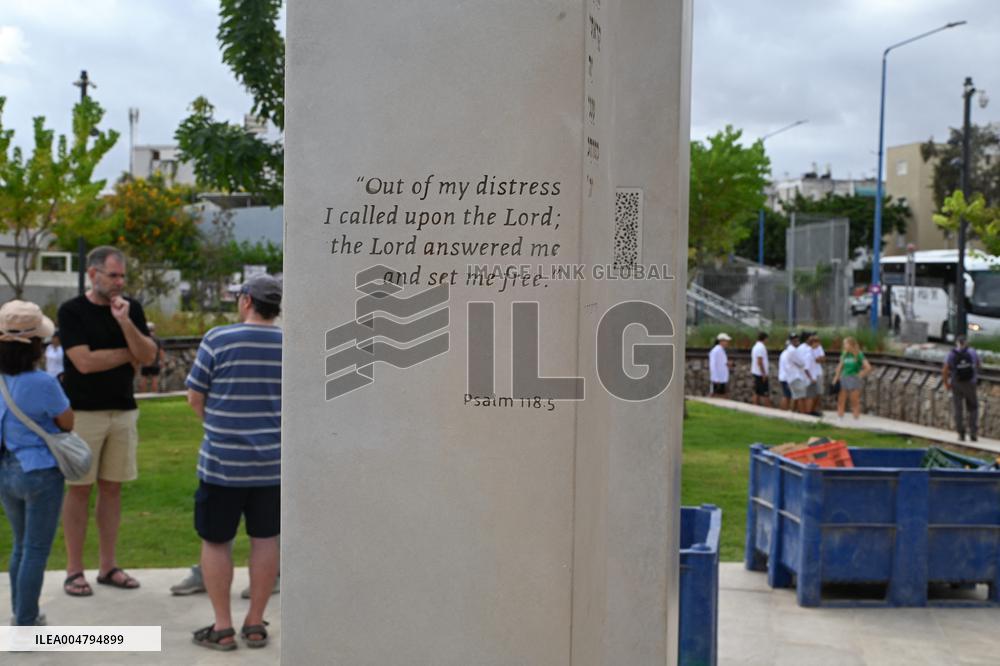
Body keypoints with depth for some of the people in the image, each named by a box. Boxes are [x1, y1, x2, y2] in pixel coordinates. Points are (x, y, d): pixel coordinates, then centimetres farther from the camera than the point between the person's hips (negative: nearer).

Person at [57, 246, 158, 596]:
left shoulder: (132, 309, 7)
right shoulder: (71, 311, -5)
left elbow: (148, 355, -2)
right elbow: (84, 361, -15)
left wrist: (125, 322, -16)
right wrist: (128, 354, -3)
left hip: (123, 410, 4)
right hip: (83, 412, -4)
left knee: (111, 488, 8)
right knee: (79, 489, 2)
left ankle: (108, 566, 16)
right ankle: (74, 570, 9)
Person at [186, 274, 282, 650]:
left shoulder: (218, 339, -9)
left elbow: (195, 398, -2)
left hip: (222, 461, -3)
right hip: (273, 462, 3)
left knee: (215, 541, 9)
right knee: (265, 540, 12)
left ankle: (222, 628, 13)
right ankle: (255, 624, 18)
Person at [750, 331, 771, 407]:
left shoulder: (755, 346, 14)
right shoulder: (761, 347, -16)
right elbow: (759, 361, -22)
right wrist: (764, 373, -20)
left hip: (756, 372, 10)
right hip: (761, 373, -10)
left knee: (757, 392, 9)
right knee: (766, 394, -7)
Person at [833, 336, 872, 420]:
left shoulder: (859, 355, -8)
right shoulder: (844, 354, 7)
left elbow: (868, 368, -13)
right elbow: (839, 367, 12)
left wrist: (859, 376, -7)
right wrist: (835, 379, 7)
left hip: (854, 380, -5)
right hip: (843, 379, 5)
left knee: (855, 402, 1)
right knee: (841, 401, 5)